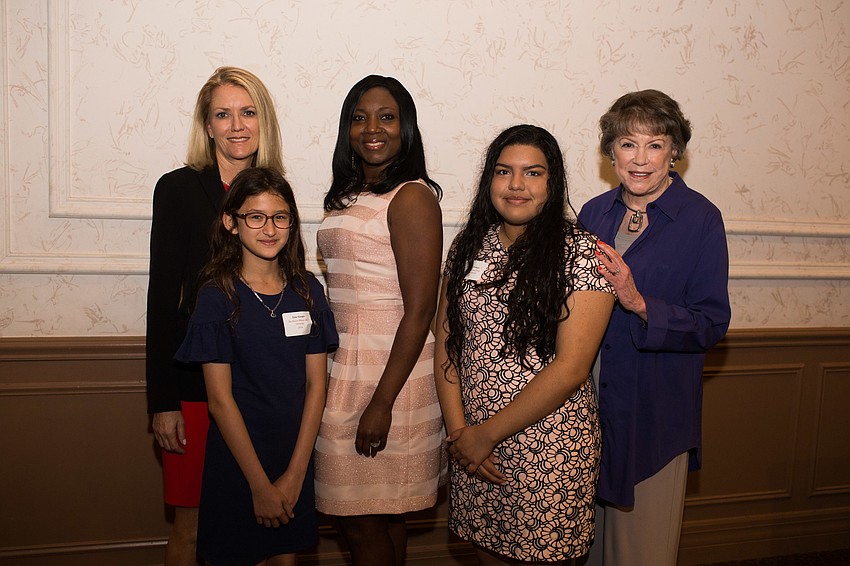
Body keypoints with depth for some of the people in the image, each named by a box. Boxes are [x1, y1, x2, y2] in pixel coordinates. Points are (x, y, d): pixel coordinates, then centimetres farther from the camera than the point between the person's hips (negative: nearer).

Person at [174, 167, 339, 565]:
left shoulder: (307, 291, 0)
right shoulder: (217, 296, -10)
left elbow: (315, 385, -1)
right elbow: (220, 398, -12)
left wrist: (294, 476, -7)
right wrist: (260, 485, -12)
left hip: (295, 457, 3)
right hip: (236, 458, -3)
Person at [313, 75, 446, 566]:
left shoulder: (412, 197, -12)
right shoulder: (349, 194, 12)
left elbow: (420, 310, -17)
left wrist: (382, 402, -19)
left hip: (393, 372, -7)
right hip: (347, 366, 7)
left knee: (365, 523, 5)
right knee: (377, 518, 16)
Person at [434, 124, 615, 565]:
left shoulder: (582, 253, -11)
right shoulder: (469, 246, 4)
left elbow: (571, 368, -16)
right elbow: (446, 344, 5)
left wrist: (488, 434, -13)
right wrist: (458, 429, -7)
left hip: (549, 446, -4)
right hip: (472, 443, 4)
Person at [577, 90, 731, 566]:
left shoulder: (700, 219, -9)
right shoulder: (594, 213, 5)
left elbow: (711, 324, -12)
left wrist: (639, 303, -25)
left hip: (656, 412, -4)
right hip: (589, 402, 4)